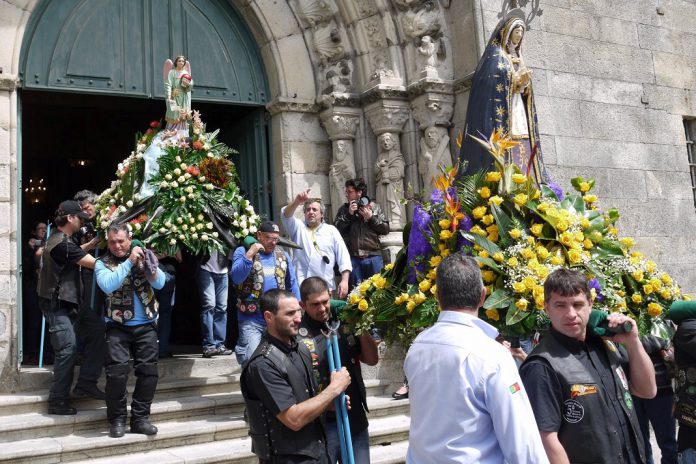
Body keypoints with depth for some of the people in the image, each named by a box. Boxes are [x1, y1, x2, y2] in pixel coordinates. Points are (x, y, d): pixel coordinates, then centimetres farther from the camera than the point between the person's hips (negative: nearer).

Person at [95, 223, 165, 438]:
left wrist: (149, 266, -25)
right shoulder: (103, 263, -1)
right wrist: (129, 262, -24)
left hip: (146, 326, 2)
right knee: (117, 372, -12)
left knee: (149, 371, 0)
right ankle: (117, 419, 4)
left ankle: (140, 418, 12)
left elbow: (160, 283, -5)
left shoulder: (142, 255, 6)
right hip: (118, 326, -2)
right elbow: (108, 285, -21)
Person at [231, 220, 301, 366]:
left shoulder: (283, 255, 13)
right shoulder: (243, 251, 0)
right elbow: (236, 278, -17)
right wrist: (250, 253, -19)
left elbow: (292, 285, 17)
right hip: (251, 320, -4)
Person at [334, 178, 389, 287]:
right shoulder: (344, 209, 11)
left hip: (373, 256, -1)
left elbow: (386, 229, 4)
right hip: (353, 257, 1)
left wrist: (371, 217, -6)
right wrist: (349, 214, -7)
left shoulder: (374, 207, 8)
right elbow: (336, 229, -1)